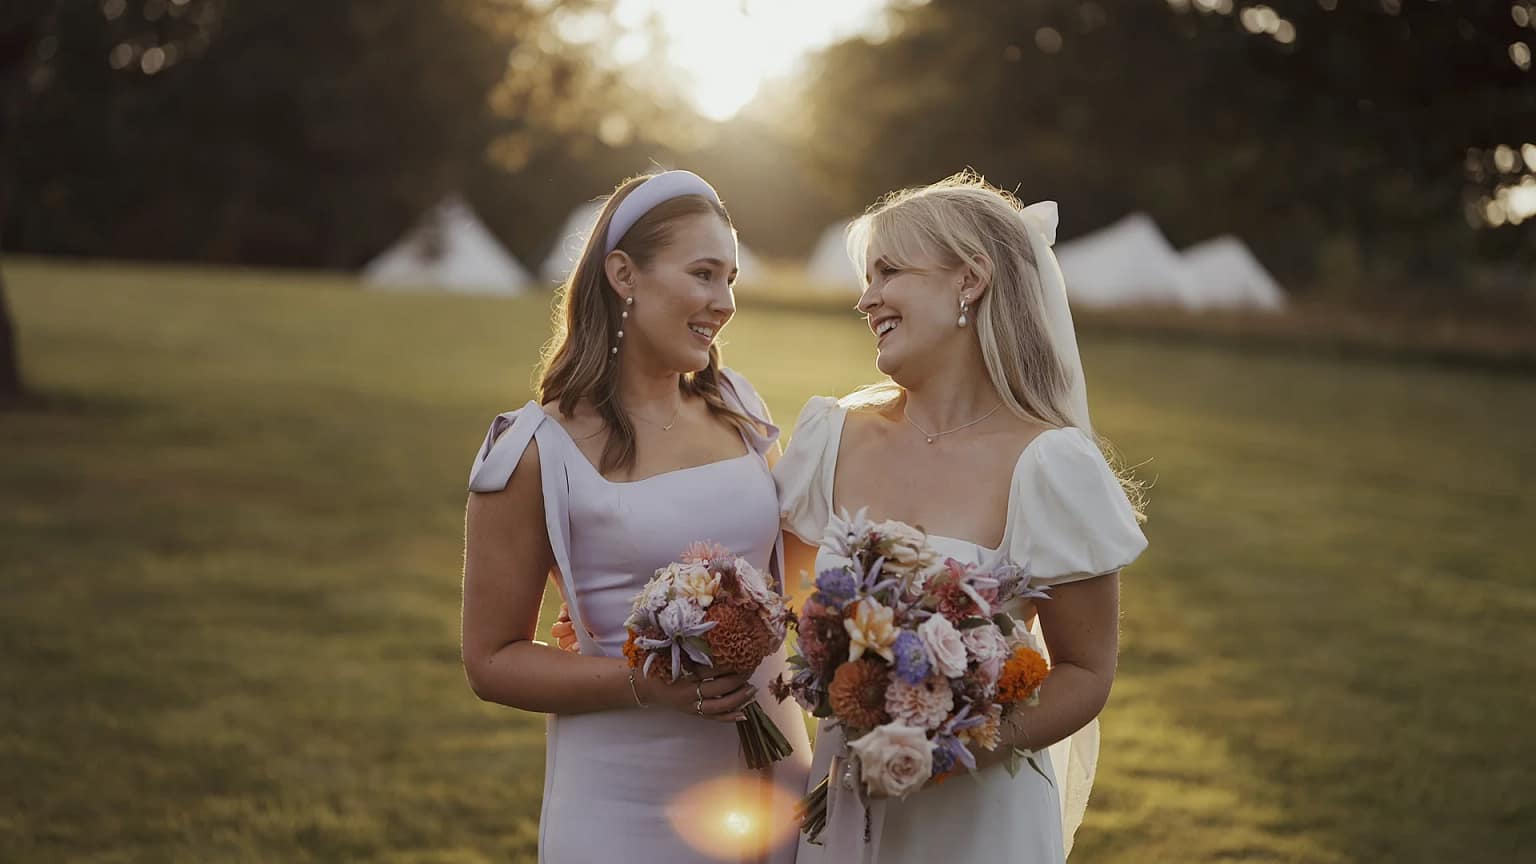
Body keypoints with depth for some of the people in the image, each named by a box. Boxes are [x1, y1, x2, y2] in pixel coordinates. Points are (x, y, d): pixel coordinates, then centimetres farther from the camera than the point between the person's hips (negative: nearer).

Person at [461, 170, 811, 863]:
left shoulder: (738, 411, 4)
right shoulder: (541, 450, -10)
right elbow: (492, 660, -6)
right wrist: (646, 685, -20)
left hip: (772, 775, 5)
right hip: (627, 803, -4)